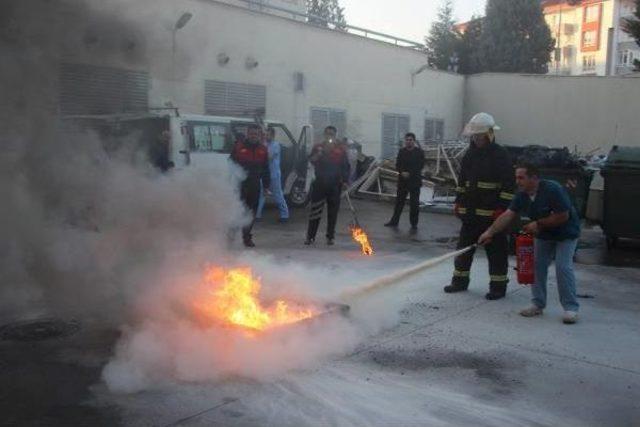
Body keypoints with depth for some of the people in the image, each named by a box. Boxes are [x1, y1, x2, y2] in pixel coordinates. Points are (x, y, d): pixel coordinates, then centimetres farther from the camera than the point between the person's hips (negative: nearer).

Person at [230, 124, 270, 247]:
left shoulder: (263, 150, 10)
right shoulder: (238, 147, -1)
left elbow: (265, 170, 13)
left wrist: (266, 186, 9)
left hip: (254, 186, 4)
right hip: (239, 185, -4)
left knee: (251, 213, 8)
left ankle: (247, 237, 20)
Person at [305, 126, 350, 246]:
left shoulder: (340, 149, 6)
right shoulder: (318, 147, 6)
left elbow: (345, 166, 8)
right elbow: (311, 160, -8)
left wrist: (345, 181, 0)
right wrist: (319, 153, -25)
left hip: (335, 184, 1)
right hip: (320, 183, -1)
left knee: (333, 211, 6)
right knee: (315, 210, -1)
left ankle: (330, 236, 15)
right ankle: (310, 236, 4)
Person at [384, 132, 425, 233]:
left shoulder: (419, 152, -4)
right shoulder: (401, 151, 8)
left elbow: (420, 166, -10)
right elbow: (397, 165, 5)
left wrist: (409, 173, -17)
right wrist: (402, 172, -14)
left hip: (414, 181, -4)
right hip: (402, 181, 4)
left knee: (414, 204, -2)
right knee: (399, 201, 13)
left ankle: (414, 225, 6)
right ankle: (394, 221, 24)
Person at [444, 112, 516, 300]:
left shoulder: (500, 156, -8)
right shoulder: (470, 154, 12)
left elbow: (509, 186, -11)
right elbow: (462, 181, 19)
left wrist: (502, 208, -17)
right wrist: (459, 202, 14)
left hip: (491, 213, -7)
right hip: (470, 212, 7)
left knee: (496, 250, 2)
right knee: (464, 247, 13)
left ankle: (498, 286, 12)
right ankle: (460, 281, 26)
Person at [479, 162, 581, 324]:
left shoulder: (552, 190, -27)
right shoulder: (522, 195, -6)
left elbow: (563, 216, -26)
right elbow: (508, 215, -12)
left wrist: (539, 224, -25)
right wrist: (490, 232, -22)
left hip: (566, 233, -7)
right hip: (544, 235, 7)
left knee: (563, 267, -15)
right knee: (537, 266, 1)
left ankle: (571, 308, -8)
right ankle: (538, 304, 12)